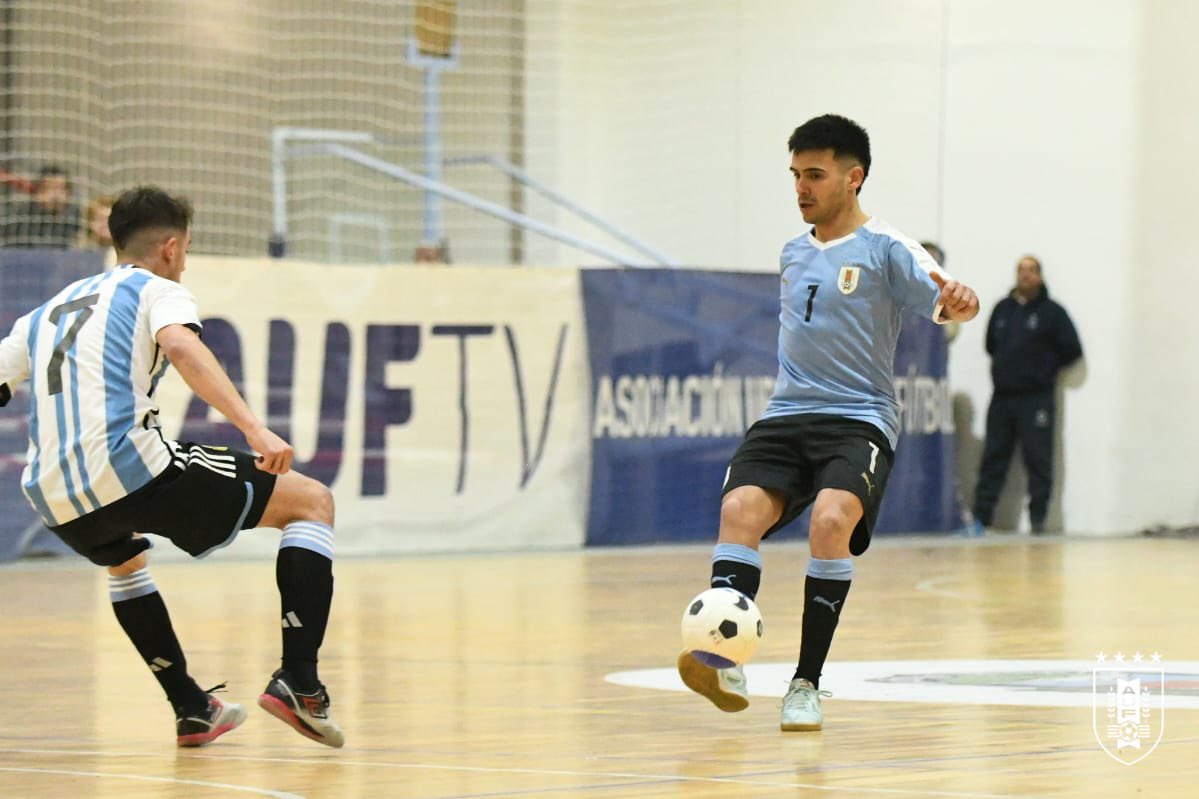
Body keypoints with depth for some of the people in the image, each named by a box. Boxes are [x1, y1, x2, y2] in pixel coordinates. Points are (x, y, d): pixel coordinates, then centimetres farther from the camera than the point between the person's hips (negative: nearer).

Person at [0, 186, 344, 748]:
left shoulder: (47, 313, 28)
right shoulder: (157, 290, 10)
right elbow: (181, 346, -13)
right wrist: (254, 428, -24)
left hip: (51, 494, 7)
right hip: (129, 465, -6)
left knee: (124, 559, 41)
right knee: (311, 502, 6)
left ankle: (192, 709, 35)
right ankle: (298, 681, -6)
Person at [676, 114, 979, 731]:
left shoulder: (883, 249, 0)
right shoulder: (793, 253, 19)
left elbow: (945, 306, -14)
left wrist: (958, 300, -36)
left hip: (859, 420, -5)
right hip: (785, 416, 5)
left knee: (831, 518, -31)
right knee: (740, 507, -24)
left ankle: (807, 685, -22)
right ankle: (724, 664, -34)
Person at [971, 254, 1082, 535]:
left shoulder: (1051, 312, -1)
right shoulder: (1003, 309, 12)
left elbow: (1071, 350, -2)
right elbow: (990, 344, 22)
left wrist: (1045, 367, 1)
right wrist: (1005, 365, 10)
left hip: (1036, 399, -4)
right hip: (1002, 397, 4)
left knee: (1038, 462, -2)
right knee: (993, 459, 5)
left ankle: (1038, 519, 2)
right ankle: (980, 517, 6)